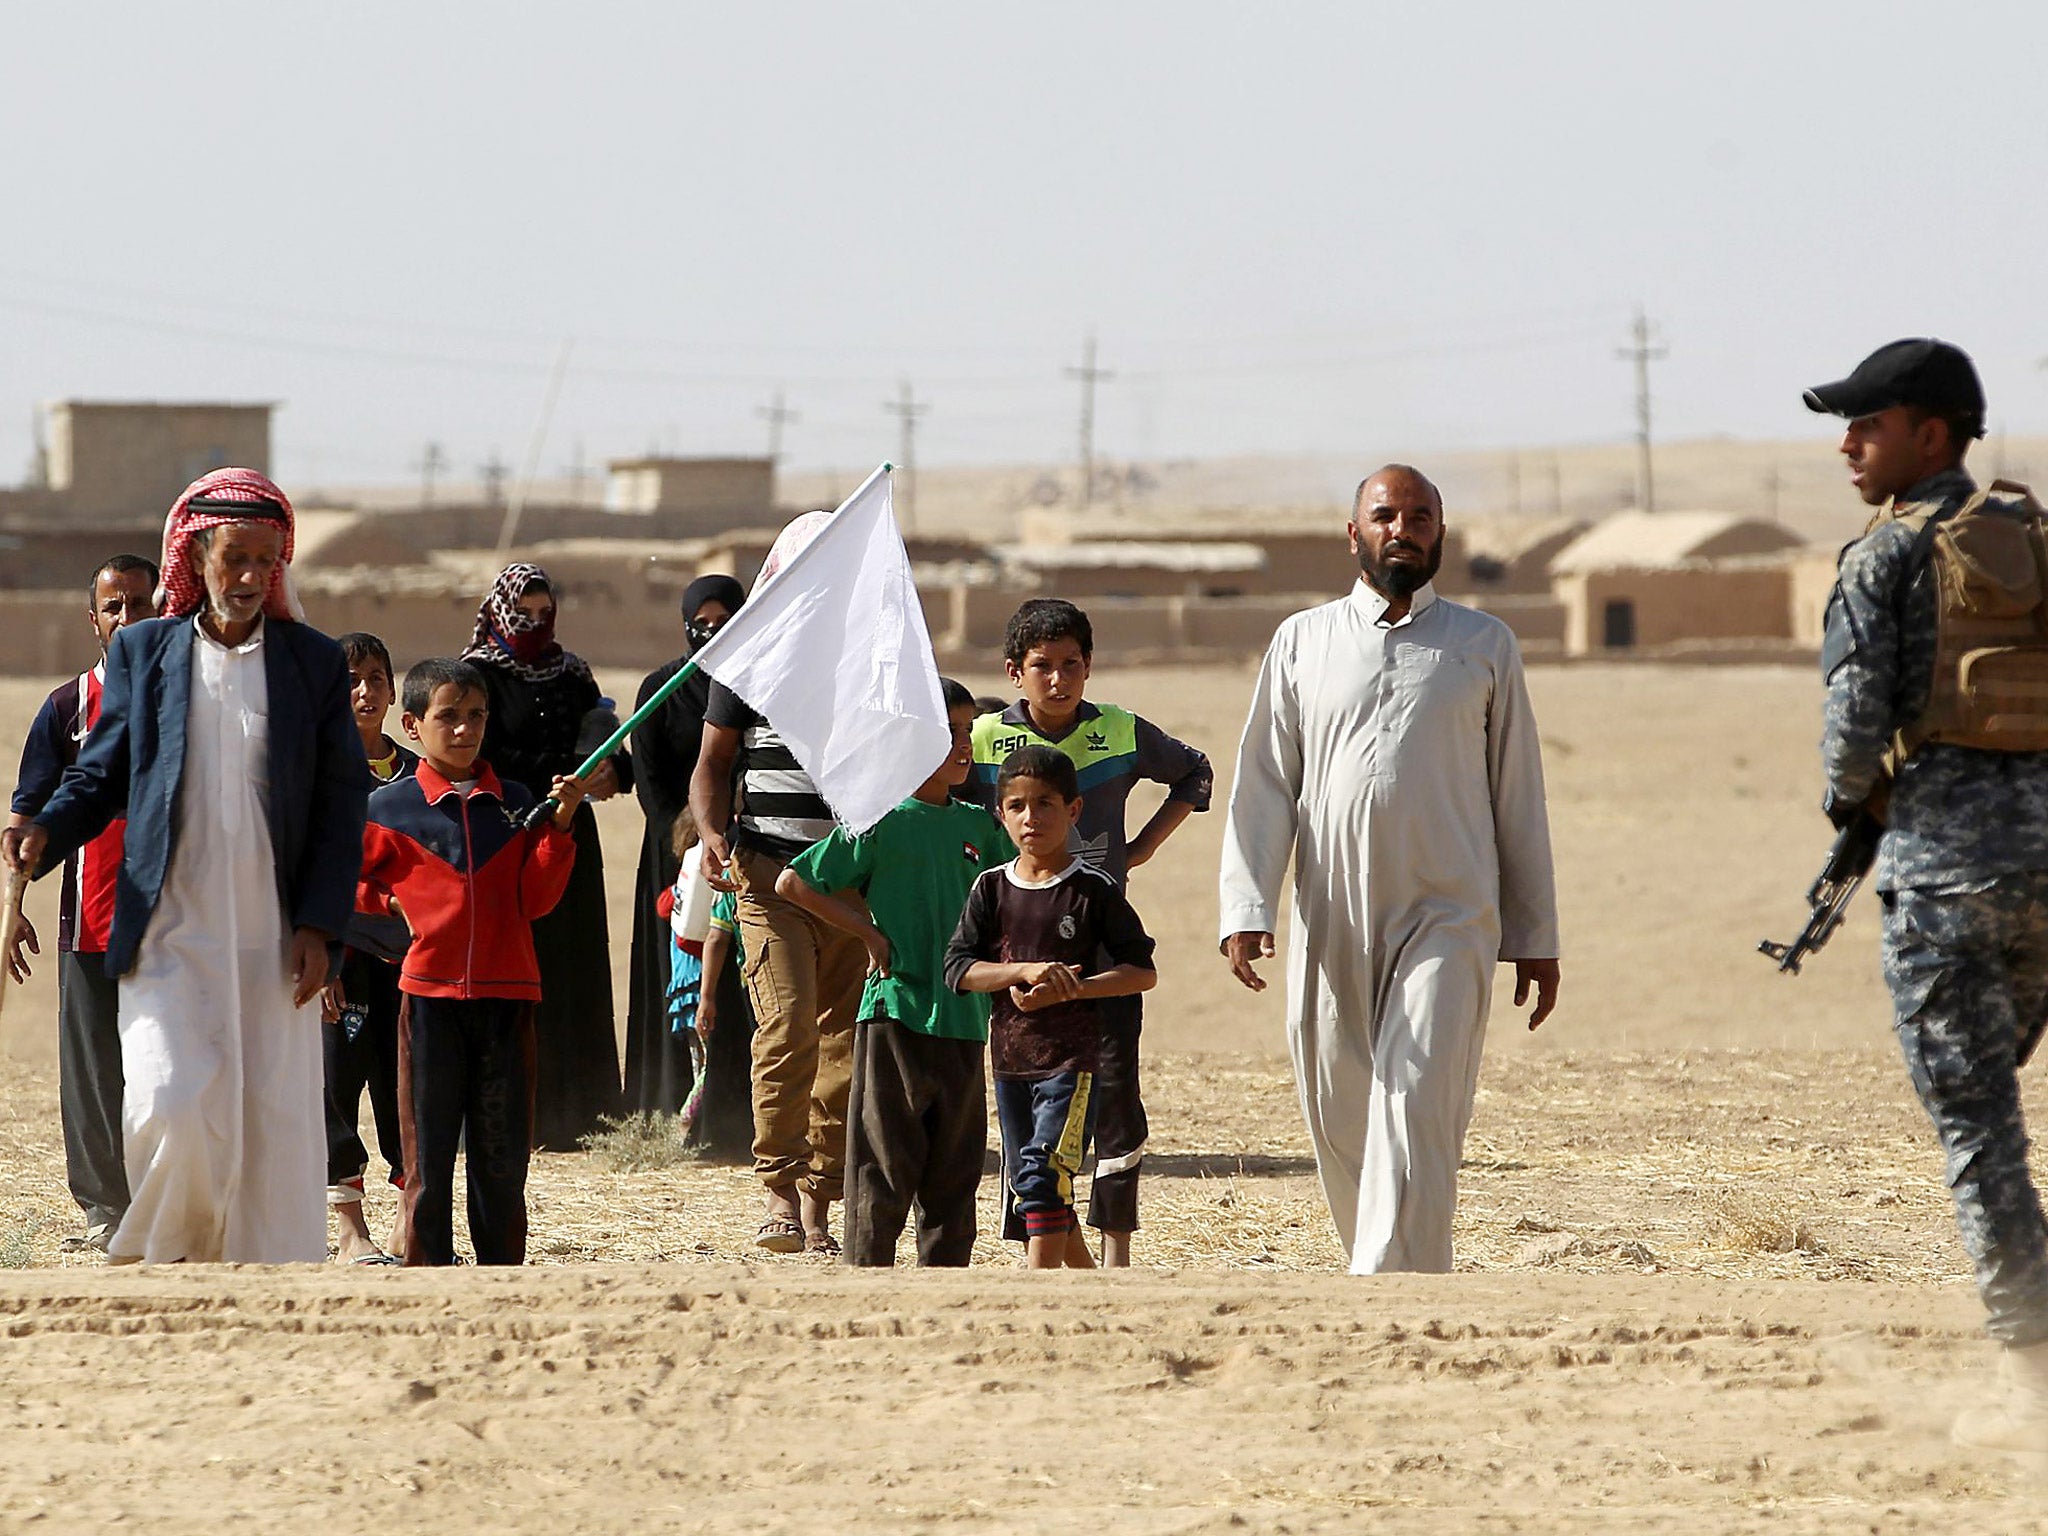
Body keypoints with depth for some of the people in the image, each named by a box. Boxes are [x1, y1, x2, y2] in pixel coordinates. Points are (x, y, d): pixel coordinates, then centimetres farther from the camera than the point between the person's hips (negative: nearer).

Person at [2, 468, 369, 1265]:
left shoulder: (316, 662, 8)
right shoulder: (141, 652, 8)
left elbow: (342, 802, 6)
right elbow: (103, 772, 12)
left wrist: (319, 926, -3)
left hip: (275, 938, 1)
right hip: (168, 932, -1)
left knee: (276, 1124, -1)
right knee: (170, 1110, -14)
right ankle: (164, 1262, 8)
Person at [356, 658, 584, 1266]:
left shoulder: (514, 803, 9)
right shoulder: (388, 808, 3)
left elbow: (536, 899, 4)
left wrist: (559, 827, -5)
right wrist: (394, 904, -1)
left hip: (507, 993, 2)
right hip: (429, 993, -2)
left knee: (502, 1150, 5)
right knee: (428, 1150, 1)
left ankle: (504, 1276, 11)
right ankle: (427, 1273, 6)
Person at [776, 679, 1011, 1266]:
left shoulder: (978, 827, 10)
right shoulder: (880, 823, -5)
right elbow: (791, 883, -3)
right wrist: (868, 932, -5)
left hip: (962, 1016, 6)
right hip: (895, 1012, -5)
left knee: (955, 1167, 9)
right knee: (885, 1160, -4)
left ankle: (945, 1275, 15)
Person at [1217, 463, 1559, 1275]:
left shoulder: (1484, 647, 10)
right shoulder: (1301, 644, 12)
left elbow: (1518, 796, 11)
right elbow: (1263, 785, 8)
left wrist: (1534, 937, 9)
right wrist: (1246, 910, -5)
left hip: (1446, 924, -2)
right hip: (1331, 929, 2)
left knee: (1413, 1117, -15)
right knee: (1339, 1125, 3)